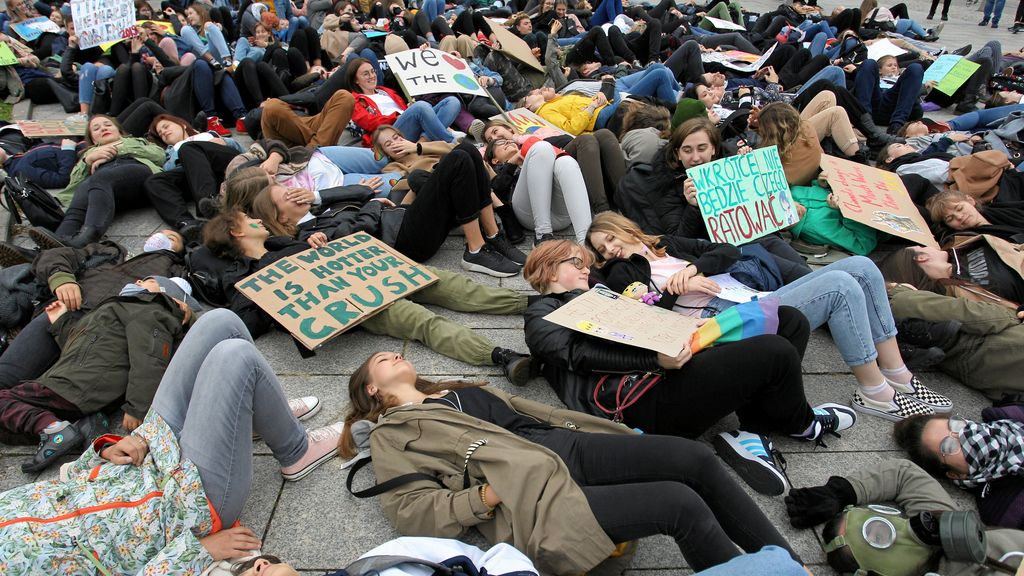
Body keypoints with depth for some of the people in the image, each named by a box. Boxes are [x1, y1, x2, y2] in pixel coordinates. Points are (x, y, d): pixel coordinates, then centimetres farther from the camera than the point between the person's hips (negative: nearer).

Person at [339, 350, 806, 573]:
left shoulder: (458, 392, 31)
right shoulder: (392, 435, 12)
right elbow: (414, 511, -2)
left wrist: (619, 433, 16)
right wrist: (488, 494, -18)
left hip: (569, 445, 7)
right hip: (533, 491, -7)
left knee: (695, 458, -13)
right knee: (681, 503, -22)